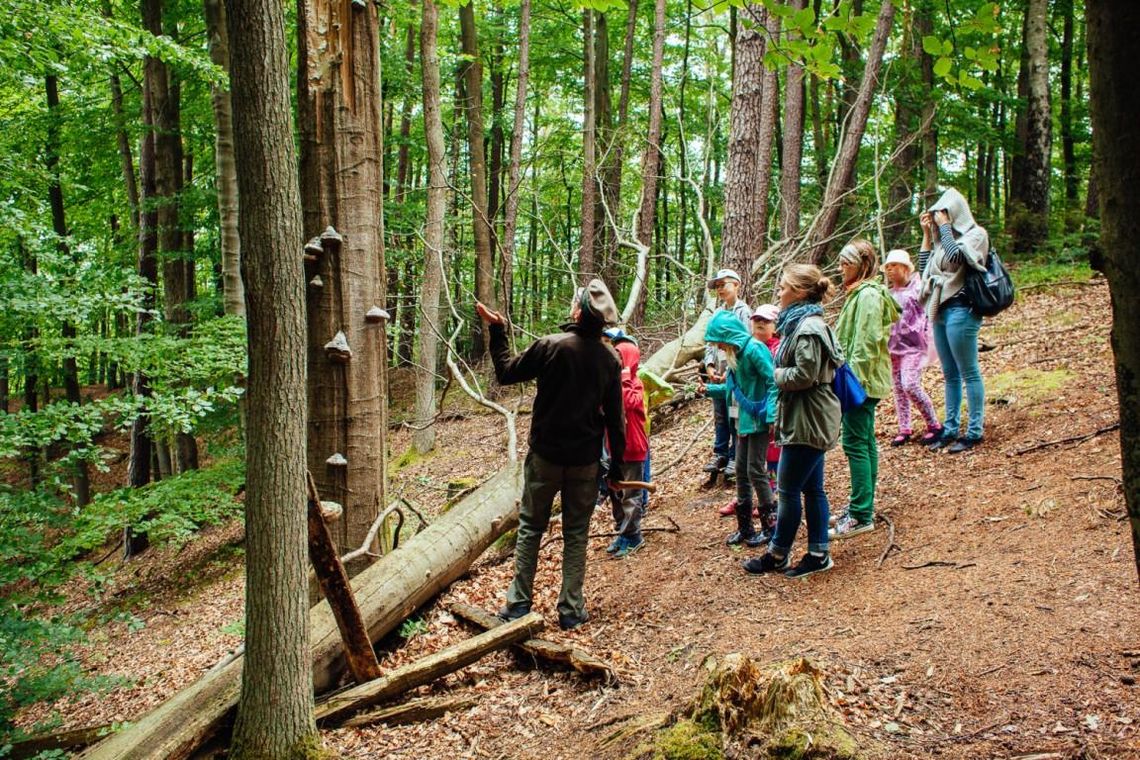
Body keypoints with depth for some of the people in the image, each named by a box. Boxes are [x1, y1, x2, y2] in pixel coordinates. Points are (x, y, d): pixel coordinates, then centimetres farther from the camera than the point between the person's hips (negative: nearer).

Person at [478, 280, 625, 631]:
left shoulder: (550, 346, -13)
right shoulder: (609, 359, -3)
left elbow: (506, 372, -2)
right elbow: (614, 417, 1)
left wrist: (497, 331, 9)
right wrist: (617, 459, 11)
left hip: (545, 455, -2)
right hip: (586, 459, 2)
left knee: (530, 527, 10)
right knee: (576, 533, 11)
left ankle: (518, 604, 13)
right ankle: (571, 609, 14)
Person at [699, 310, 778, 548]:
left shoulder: (753, 349, -16)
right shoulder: (736, 354, 12)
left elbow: (773, 381, -21)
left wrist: (772, 416, -26)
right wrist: (710, 389, 17)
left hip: (758, 421, -9)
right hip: (742, 422, 9)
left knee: (755, 471, -5)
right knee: (741, 472, 11)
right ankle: (744, 527, 19)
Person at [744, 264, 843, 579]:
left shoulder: (809, 328, -19)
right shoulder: (799, 322, 14)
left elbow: (804, 375, -23)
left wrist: (773, 374, -9)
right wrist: (777, 373, 2)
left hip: (808, 421, -10)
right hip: (805, 420, 10)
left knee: (789, 490, 1)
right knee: (812, 488, 13)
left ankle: (777, 555, 12)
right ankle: (819, 554, 19)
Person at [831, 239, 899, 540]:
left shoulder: (868, 295, -16)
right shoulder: (860, 293, 16)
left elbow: (867, 342, -22)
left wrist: (855, 377, -22)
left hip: (862, 381, -11)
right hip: (863, 380, 11)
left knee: (855, 443, -9)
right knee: (865, 441, 15)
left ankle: (861, 515, -6)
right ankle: (863, 507, 23)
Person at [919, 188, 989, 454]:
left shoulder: (976, 234, -5)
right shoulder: (947, 237, 16)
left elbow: (956, 257, -22)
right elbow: (925, 267, 15)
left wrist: (944, 226, -11)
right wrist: (927, 233, 10)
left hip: (960, 311, -8)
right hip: (941, 311, 8)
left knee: (969, 373, -3)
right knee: (950, 374, 12)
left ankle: (974, 431, 2)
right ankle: (951, 429, 19)